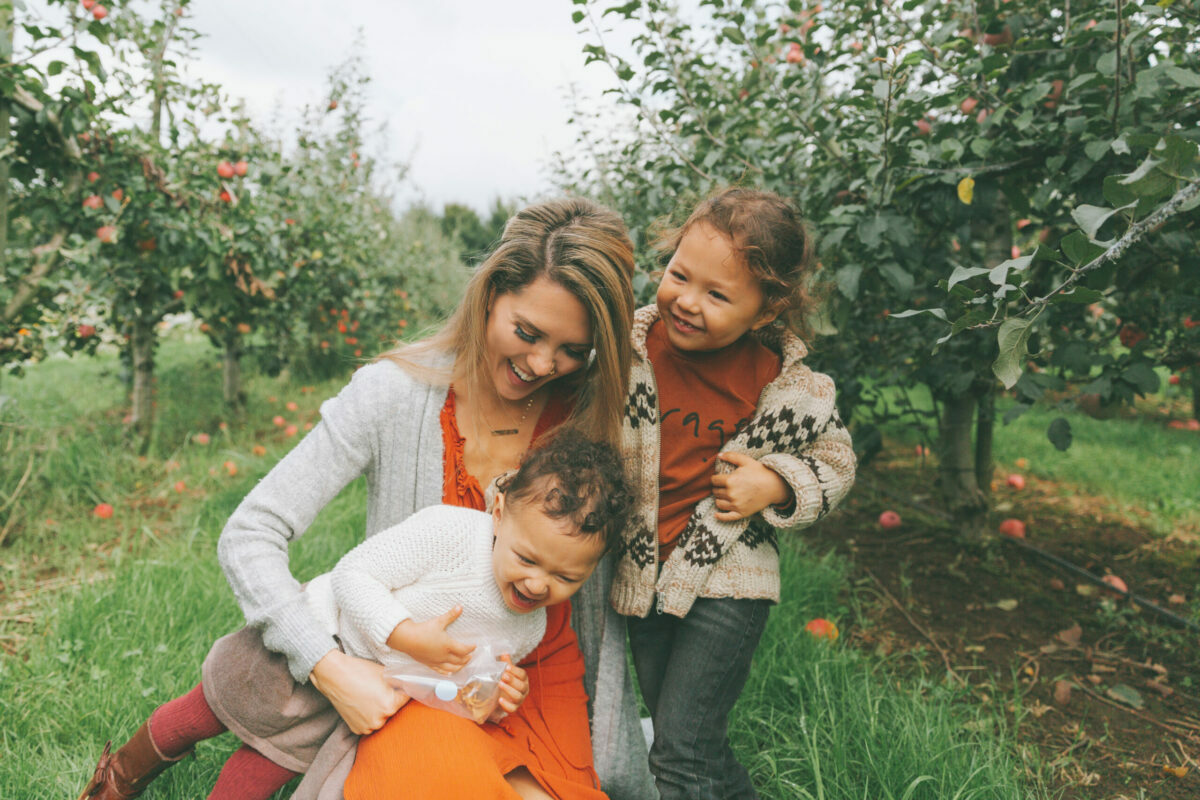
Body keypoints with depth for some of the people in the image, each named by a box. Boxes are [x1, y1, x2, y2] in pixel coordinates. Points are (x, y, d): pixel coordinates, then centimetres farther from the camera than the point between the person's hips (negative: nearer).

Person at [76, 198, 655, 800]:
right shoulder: (394, 394, -15)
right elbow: (248, 536, -13)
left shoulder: (594, 418, -9)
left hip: (540, 673, 1)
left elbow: (604, 598, -1)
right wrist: (329, 666, -24)